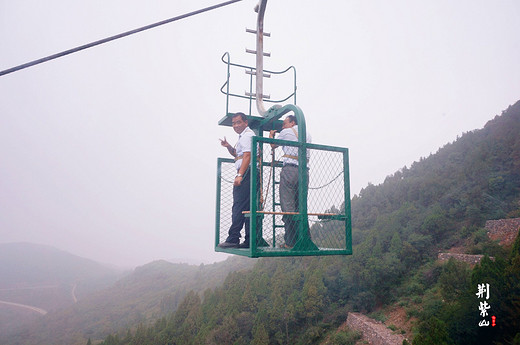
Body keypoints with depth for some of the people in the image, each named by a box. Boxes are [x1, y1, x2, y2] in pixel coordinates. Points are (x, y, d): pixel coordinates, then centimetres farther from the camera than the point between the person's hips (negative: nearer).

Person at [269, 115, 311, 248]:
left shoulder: (286, 132, 5)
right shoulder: (307, 135, 20)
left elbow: (273, 145, 19)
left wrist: (271, 135, 41)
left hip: (289, 170, -6)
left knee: (288, 207, -6)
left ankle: (290, 242, -8)